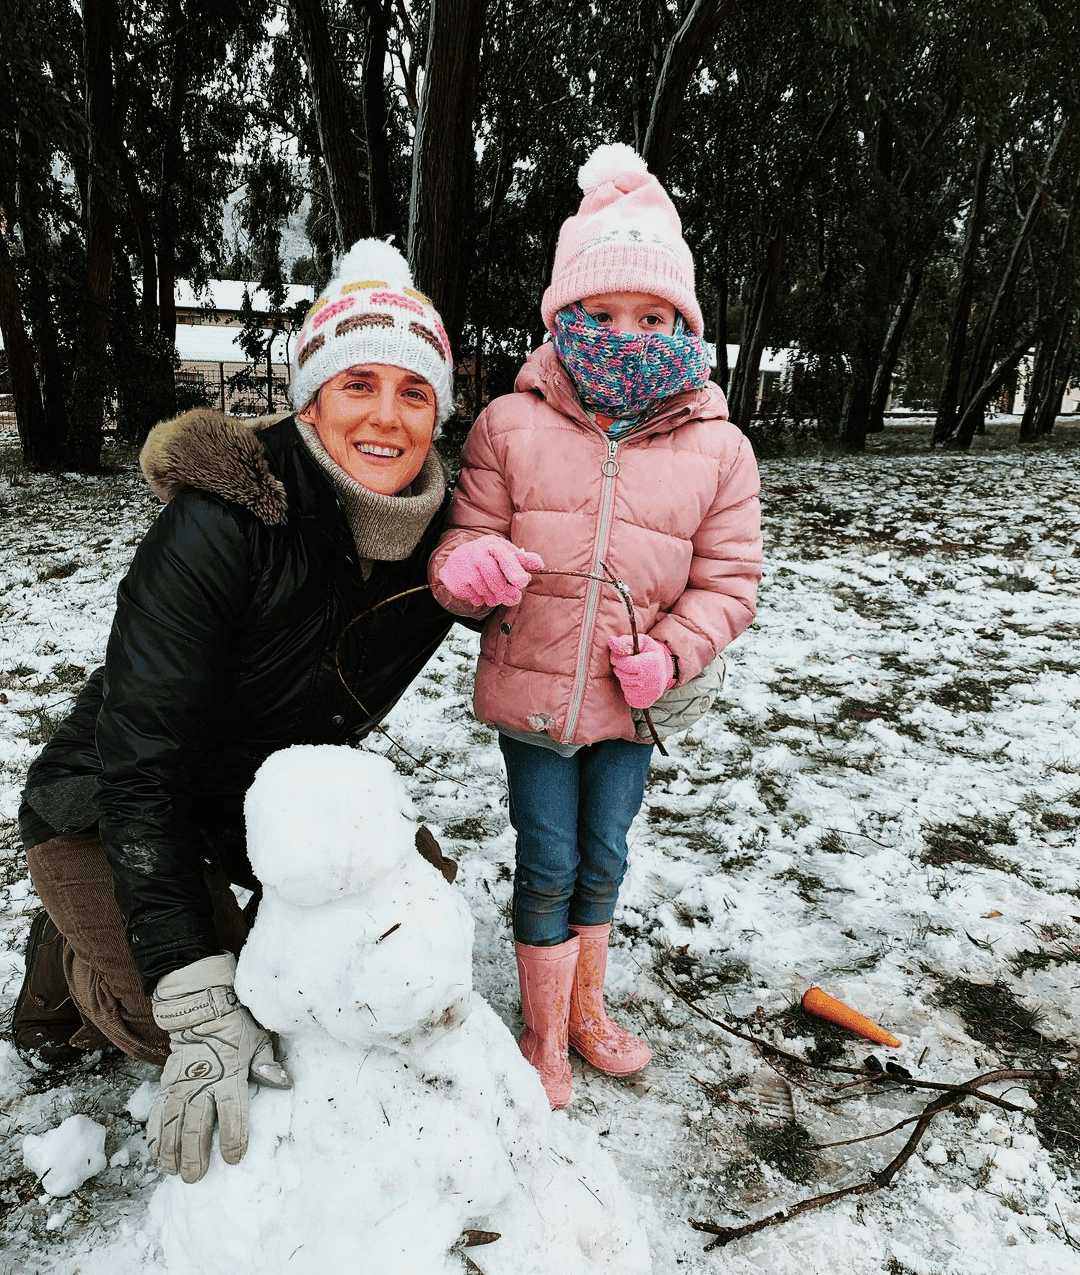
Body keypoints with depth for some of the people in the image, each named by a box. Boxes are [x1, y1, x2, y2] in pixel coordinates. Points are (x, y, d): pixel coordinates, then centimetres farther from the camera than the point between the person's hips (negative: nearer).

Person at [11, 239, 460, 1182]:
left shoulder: (435, 543, -13)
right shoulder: (221, 525, -30)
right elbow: (142, 761, -30)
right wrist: (200, 1009, -33)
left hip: (278, 788, 6)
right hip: (104, 812, -5)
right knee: (181, 1021, -19)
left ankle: (276, 971, 20)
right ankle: (69, 969, 14)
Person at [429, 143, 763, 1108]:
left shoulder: (717, 449, -4)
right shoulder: (512, 425, -7)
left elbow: (727, 579, 0)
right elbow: (467, 532, -3)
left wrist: (670, 654, -17)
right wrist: (465, 563, -28)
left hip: (629, 702, 2)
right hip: (529, 692, -1)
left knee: (604, 859, 16)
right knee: (549, 867, 7)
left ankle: (587, 1009, 42)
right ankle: (544, 1036, 31)